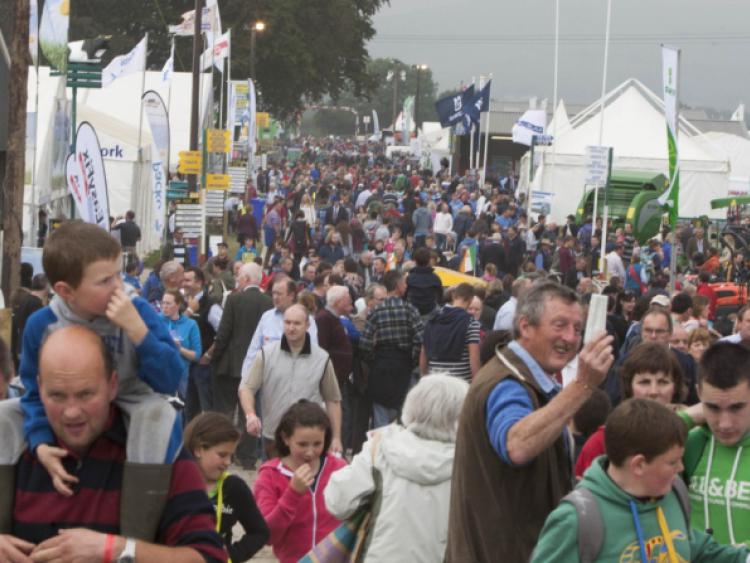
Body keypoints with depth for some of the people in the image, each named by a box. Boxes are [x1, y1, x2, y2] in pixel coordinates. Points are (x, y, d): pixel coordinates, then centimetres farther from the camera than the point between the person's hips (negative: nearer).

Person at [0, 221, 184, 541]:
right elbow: (35, 392, -7)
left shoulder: (137, 312, -19)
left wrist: (137, 329, -37)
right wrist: (40, 444, -26)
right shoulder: (41, 325, -15)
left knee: (159, 413, -36)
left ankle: (135, 542, -37)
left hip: (127, 410, -2)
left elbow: (169, 382, -25)